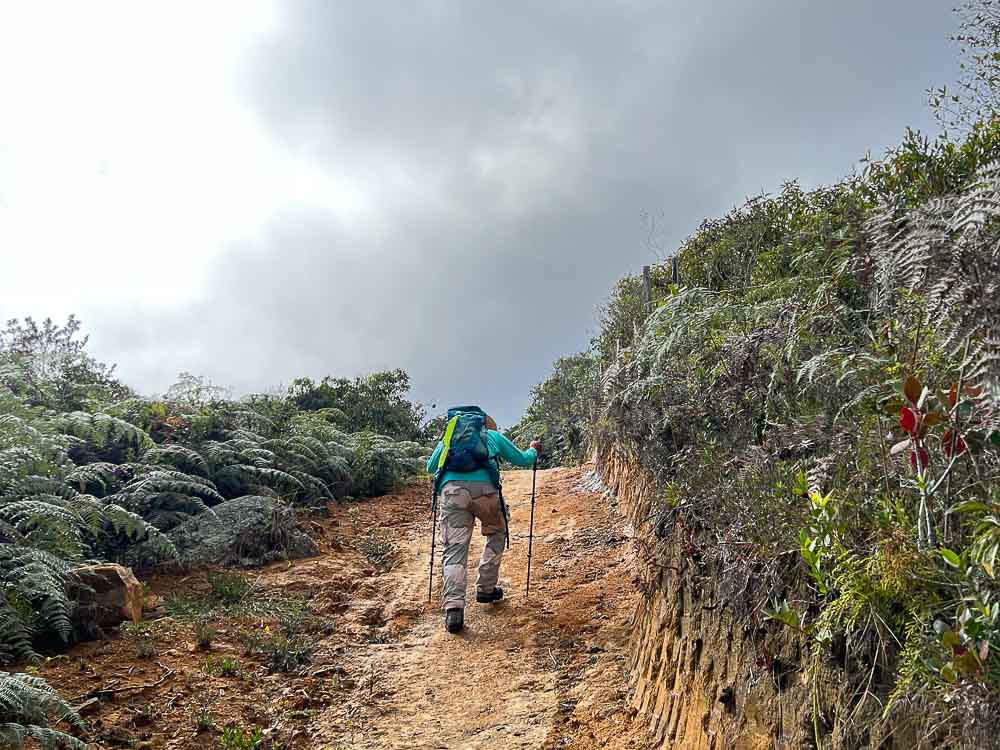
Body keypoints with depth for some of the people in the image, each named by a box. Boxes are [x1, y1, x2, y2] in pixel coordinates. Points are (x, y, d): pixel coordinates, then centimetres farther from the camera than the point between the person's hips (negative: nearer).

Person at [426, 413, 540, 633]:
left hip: (452, 489, 1)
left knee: (455, 549, -2)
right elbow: (522, 459, 34)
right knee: (496, 533, 26)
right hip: (484, 487, -1)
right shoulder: (493, 435, 27)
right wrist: (534, 450, 56)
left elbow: (430, 467, 37)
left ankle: (453, 608, -18)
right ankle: (486, 589, 25)